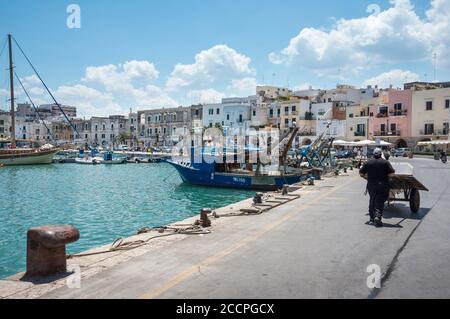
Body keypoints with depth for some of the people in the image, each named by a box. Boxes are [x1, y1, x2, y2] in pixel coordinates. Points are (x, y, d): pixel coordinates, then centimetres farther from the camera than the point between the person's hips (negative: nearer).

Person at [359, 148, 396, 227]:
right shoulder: (385, 162, -4)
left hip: (371, 185, 3)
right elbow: (392, 173, -11)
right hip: (382, 186, -3)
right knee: (380, 201, 1)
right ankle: (378, 215, -21)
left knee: (372, 201, 17)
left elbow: (361, 173, 2)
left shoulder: (368, 163, 2)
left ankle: (372, 219, 23)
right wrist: (385, 175, 8)